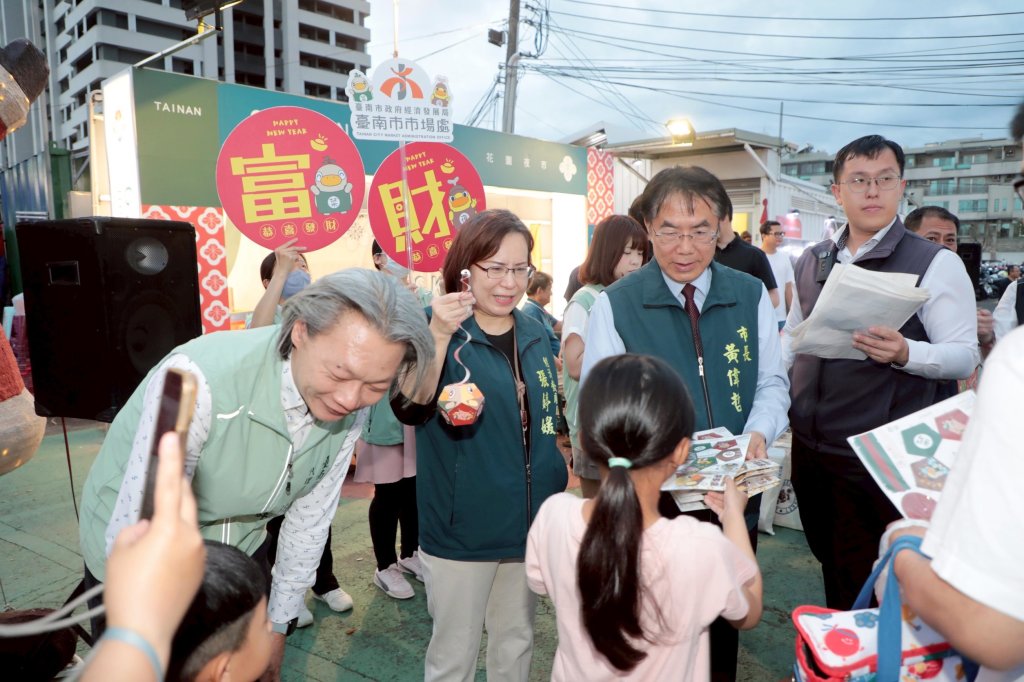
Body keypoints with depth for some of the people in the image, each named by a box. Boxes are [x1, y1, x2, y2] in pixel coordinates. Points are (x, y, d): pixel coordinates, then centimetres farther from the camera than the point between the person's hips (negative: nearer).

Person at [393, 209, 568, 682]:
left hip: (531, 520, 5)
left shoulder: (535, 334, 4)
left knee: (516, 642, 22)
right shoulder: (436, 328, -11)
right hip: (462, 528, -5)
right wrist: (439, 335, -40)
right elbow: (409, 408, -28)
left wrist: (560, 495, 17)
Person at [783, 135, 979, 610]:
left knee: (863, 588, 6)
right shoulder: (812, 260, 8)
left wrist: (904, 353, -29)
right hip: (809, 446, 5)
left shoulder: (936, 264, -8)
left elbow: (964, 357, -11)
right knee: (831, 565, 22)